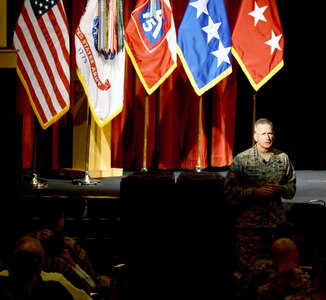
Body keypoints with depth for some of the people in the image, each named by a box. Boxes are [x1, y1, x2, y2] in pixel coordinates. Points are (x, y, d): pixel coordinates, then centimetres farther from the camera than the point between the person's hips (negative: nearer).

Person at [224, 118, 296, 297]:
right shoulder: (241, 159, -3)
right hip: (250, 222, -3)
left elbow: (292, 188, 15)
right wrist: (255, 192, -16)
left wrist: (280, 189, -7)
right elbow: (230, 190, -6)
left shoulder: (283, 158, 7)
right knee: (248, 268, -3)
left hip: (277, 221, 3)